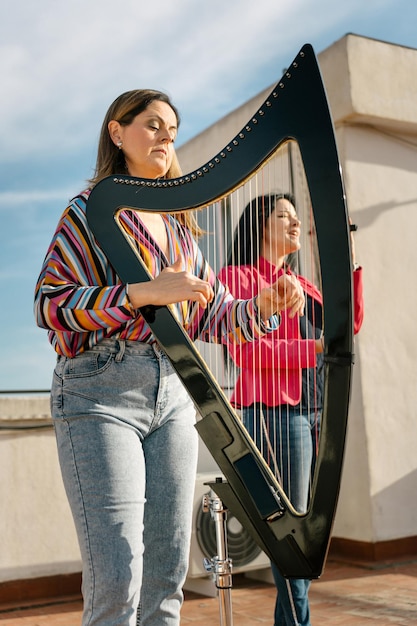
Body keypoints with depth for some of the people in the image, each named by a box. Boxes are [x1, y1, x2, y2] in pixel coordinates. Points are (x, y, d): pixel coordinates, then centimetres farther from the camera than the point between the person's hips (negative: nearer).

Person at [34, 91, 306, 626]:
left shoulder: (178, 225, 20)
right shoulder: (93, 210, 3)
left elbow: (210, 316, 14)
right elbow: (49, 303, -9)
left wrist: (264, 305, -5)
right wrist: (144, 292, -19)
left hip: (172, 396, 6)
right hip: (101, 392, -6)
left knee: (166, 576, 7)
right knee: (117, 582, -11)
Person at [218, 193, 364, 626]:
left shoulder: (301, 285, 21)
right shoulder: (238, 277, -1)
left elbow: (348, 324, 14)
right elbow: (245, 349, -13)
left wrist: (350, 265, 7)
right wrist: (314, 348, -18)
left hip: (316, 411, 8)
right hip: (275, 412, -8)